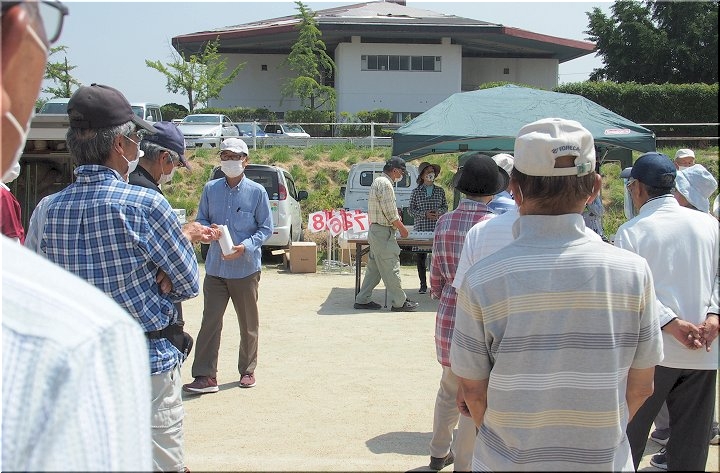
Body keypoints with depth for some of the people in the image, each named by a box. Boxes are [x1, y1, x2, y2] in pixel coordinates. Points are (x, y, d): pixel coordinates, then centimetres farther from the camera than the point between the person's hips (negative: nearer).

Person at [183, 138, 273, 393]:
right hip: (215, 267, 2)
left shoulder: (256, 192, -3)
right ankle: (205, 376, 2)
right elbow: (200, 220, 12)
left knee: (248, 324, 10)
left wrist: (245, 246, -18)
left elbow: (266, 228, -2)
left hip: (246, 269, -2)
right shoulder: (210, 189, 5)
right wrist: (209, 229, -12)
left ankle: (247, 371, 25)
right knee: (210, 322, -2)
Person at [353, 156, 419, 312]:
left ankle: (362, 300, 17)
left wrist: (397, 222, 17)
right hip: (383, 231, -11)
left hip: (375, 231, 11)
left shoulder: (378, 181, 17)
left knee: (374, 267, 14)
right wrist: (402, 228, -8)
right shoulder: (385, 184, -16)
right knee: (391, 268, -5)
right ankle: (399, 302, 1)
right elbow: (390, 213, -18)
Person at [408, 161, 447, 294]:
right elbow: (411, 209, 3)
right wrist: (424, 214, -11)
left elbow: (445, 207, 13)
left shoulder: (440, 191, 10)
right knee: (420, 258, 3)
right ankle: (423, 285, 12)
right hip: (420, 227, 0)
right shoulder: (416, 192, 6)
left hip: (437, 228, 0)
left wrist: (439, 212, -9)